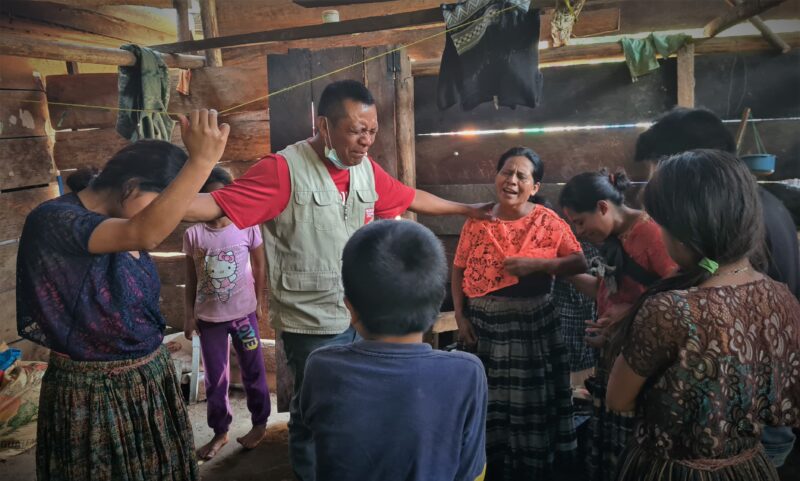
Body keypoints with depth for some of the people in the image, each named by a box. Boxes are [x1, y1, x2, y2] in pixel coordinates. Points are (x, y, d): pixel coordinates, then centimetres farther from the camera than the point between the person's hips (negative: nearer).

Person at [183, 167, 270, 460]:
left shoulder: (247, 227, -9)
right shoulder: (193, 234, -6)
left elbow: (259, 267, 2)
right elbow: (191, 278, 2)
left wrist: (259, 302, 2)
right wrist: (189, 314, 1)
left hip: (243, 312, -1)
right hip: (209, 316, 1)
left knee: (253, 371, 13)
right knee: (214, 378, 12)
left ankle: (260, 424, 31)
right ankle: (220, 432, 29)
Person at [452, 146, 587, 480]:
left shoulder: (547, 221, -4)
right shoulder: (476, 221, 0)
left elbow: (579, 263, -6)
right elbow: (459, 271, 4)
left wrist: (536, 264, -19)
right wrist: (460, 316, -2)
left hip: (532, 326, -1)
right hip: (483, 325, 2)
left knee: (532, 407, 10)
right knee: (487, 405, 13)